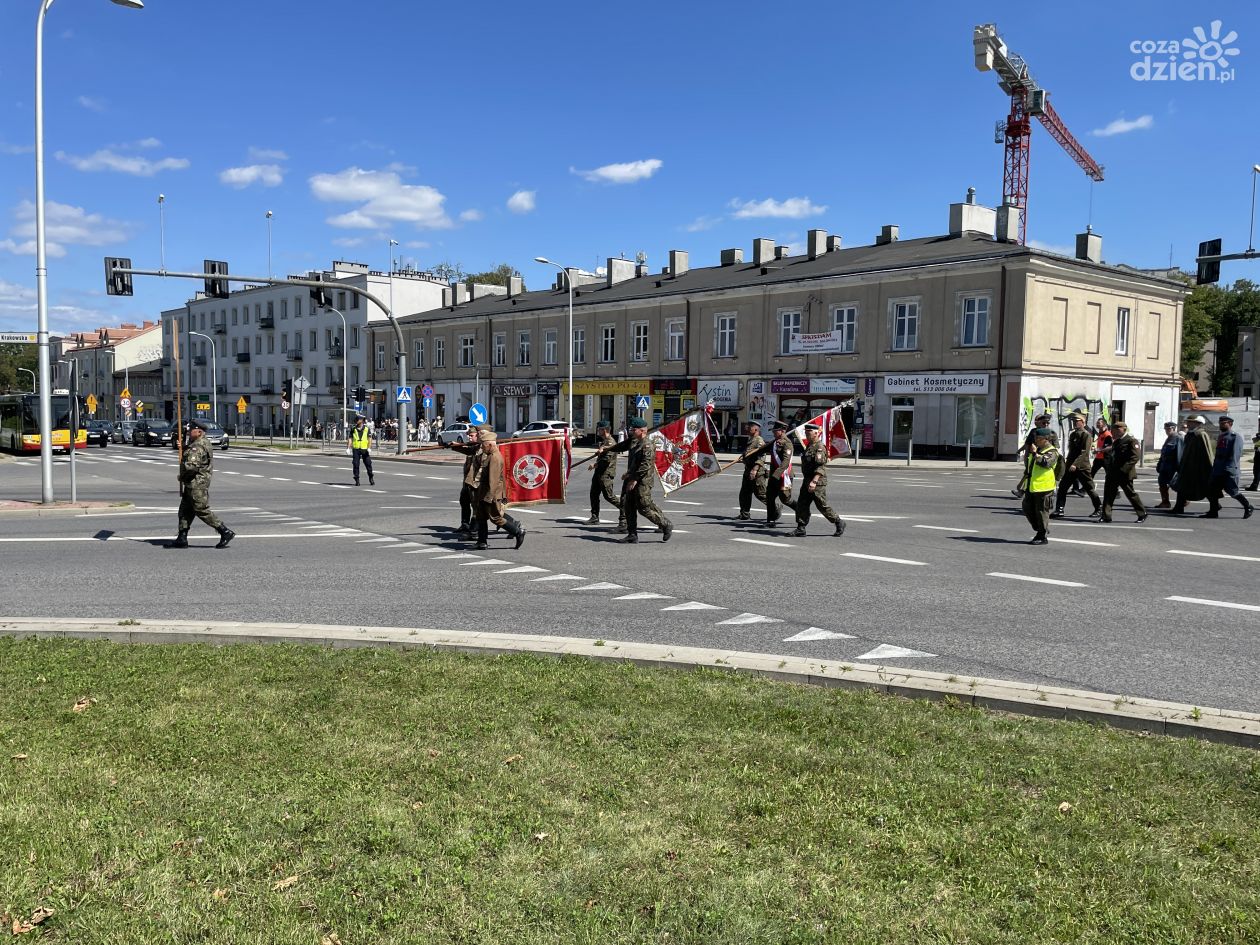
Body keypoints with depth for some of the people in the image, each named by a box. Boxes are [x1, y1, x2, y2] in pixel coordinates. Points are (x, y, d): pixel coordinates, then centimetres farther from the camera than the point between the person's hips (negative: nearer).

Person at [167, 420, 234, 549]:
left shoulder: (198, 447, -19)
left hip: (197, 484, -11)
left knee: (202, 511, -7)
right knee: (185, 510, 12)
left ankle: (226, 532, -5)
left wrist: (182, 475, -11)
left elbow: (191, 466, -27)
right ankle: (182, 539, 15)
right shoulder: (197, 445, 16)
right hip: (192, 484, 11)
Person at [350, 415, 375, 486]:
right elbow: (350, 439, 6)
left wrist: (369, 448, -14)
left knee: (368, 464, 3)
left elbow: (370, 439, -2)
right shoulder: (353, 429, 7)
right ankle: (357, 480, 5)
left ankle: (371, 479, 18)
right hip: (356, 449, 1)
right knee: (356, 464, -2)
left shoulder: (367, 429, 3)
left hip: (364, 449, -1)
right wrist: (349, 448, -4)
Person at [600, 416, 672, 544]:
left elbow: (646, 465, -23)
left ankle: (666, 525, 10)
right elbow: (622, 446, 31)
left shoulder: (648, 445, -17)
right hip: (632, 478, 9)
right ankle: (632, 535, 14)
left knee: (644, 507, -7)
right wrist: (607, 449, 29)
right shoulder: (633, 440, 12)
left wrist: (634, 479, -23)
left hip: (643, 481, -9)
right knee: (628, 506, 8)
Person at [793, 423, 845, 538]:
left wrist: (814, 481, -31)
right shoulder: (809, 446, 15)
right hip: (807, 481, 9)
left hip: (818, 482, -9)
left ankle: (839, 522, 16)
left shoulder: (820, 447, -15)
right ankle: (800, 529, 5)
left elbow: (820, 467, -23)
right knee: (801, 504, 3)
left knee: (822, 506, -1)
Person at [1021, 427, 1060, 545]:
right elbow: (1028, 463, 34)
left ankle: (1042, 537, 7)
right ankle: (1039, 530, 27)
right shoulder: (1036, 450, 18)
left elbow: (1046, 462, -28)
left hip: (1043, 487, -9)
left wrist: (1035, 453, -24)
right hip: (1031, 486, 9)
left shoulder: (1052, 452, -8)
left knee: (1041, 512, -2)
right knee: (1028, 509, 11)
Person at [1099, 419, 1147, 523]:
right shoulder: (1116, 441, 15)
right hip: (1113, 472, 7)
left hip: (1124, 473, -7)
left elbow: (1136, 456, -18)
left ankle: (1142, 514, 21)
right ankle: (1106, 516, 3)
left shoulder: (1131, 440, -10)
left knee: (1131, 493, 4)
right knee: (1108, 493, 1)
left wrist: (1124, 469, -23)